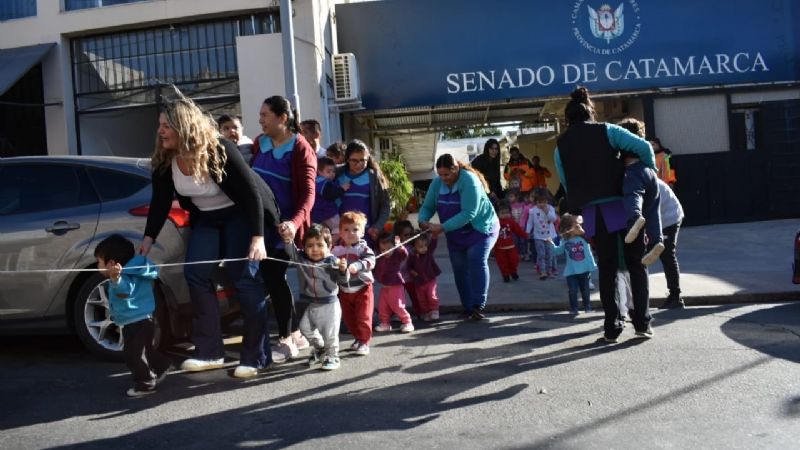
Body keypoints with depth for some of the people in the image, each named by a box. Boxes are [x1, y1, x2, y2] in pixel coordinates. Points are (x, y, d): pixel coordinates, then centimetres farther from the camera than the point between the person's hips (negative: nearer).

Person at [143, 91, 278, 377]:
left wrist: (257, 237, -33)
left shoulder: (220, 151, -28)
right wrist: (148, 240, -6)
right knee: (195, 275, -5)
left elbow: (252, 193, -28)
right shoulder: (164, 160, -11)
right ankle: (210, 352, 3)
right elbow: (160, 203, -1)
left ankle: (257, 357, -4)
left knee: (244, 278, -11)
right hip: (206, 220, 6)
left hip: (240, 215, -6)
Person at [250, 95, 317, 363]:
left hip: (284, 226, -6)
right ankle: (295, 334, 22)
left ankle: (286, 340, 6)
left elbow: (308, 193, -17)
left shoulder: (300, 149, -9)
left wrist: (295, 222, -34)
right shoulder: (259, 143, 9)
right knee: (269, 277, 9)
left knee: (274, 277, -7)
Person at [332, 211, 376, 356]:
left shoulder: (363, 248, -13)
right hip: (344, 291, 5)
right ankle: (358, 338, 35)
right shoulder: (336, 250, -2)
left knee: (363, 317, -4)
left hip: (362, 288, -4)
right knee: (348, 318, 15)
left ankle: (364, 342, 11)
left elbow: (370, 261, -32)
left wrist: (357, 265, -45)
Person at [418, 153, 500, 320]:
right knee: (459, 268, 4)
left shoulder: (469, 180, -26)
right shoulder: (437, 183, -6)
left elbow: (468, 213, -32)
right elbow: (427, 206, -1)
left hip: (481, 228, -6)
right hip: (455, 233, 6)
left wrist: (442, 228, -35)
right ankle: (468, 308, 13)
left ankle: (478, 306, -22)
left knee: (476, 259, -24)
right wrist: (423, 220, -24)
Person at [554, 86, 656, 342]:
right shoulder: (606, 131, 3)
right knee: (636, 264, 9)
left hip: (592, 212, 2)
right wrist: (650, 172, 10)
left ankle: (612, 328, 8)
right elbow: (643, 147, -6)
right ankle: (642, 323, 7)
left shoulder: (561, 146, 10)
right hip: (621, 205, -2)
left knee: (607, 269, 10)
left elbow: (566, 184, 7)